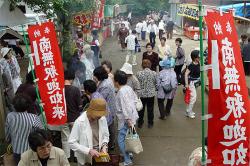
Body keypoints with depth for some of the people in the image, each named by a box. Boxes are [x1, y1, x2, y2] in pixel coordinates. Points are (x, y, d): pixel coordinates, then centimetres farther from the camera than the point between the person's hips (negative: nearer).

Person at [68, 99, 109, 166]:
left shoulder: (103, 119, -7)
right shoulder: (80, 122, -19)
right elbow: (72, 143, -16)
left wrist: (104, 146, -10)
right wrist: (89, 150, -23)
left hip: (99, 156, 4)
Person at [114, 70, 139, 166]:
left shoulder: (121, 92, -22)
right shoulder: (128, 88, 5)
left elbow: (126, 107, -26)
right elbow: (135, 98, 15)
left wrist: (128, 120, -23)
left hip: (126, 120, -10)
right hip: (132, 116, 10)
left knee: (121, 140, -2)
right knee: (127, 138, 23)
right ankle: (128, 154, 38)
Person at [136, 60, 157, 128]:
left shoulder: (139, 73, -15)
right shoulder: (154, 73, -12)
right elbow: (156, 84, -2)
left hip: (141, 94, 0)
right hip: (151, 94, 0)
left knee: (141, 109, 17)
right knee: (150, 109, 16)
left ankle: (140, 123, 31)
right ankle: (150, 123, 29)